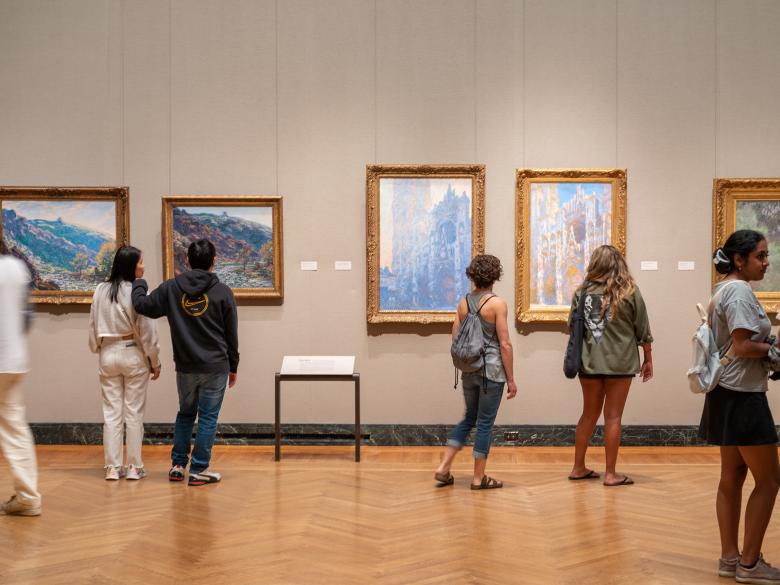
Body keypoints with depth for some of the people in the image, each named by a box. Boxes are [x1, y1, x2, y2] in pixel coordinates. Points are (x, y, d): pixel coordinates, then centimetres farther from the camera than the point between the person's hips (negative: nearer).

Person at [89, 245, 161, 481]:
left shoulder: (100, 291, 0)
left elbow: (93, 326, 6)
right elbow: (147, 330, -11)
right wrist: (155, 362, -1)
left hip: (108, 354, 4)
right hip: (133, 355, -4)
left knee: (111, 412, 9)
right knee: (134, 412, 5)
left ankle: (113, 467, 12)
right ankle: (134, 467, 10)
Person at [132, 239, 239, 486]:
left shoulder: (171, 288, -2)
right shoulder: (223, 292, -5)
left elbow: (142, 305, 1)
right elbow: (231, 335, -1)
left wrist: (139, 284, 21)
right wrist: (233, 367, 9)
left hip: (185, 367, 3)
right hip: (215, 366, -3)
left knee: (185, 413, 19)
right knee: (208, 417, 5)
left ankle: (177, 465, 21)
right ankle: (199, 470, 7)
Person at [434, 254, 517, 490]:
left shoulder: (464, 302, 5)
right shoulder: (497, 303, -11)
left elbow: (455, 339, 8)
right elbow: (505, 344, -12)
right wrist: (511, 379, -7)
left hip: (468, 370, 6)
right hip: (492, 370, -6)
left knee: (469, 417, 19)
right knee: (485, 422, 3)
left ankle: (443, 468, 13)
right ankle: (479, 477, 11)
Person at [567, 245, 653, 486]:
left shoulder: (582, 291, 1)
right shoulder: (629, 291, -5)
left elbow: (573, 327, 8)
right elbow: (643, 330, 0)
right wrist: (648, 359, 11)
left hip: (588, 362, 3)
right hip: (620, 363, -3)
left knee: (589, 414, 16)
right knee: (613, 417, 4)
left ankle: (578, 468, 23)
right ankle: (610, 474, 8)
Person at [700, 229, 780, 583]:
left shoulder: (723, 290, 15)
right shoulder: (740, 291, -16)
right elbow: (742, 347, -23)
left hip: (728, 393, 10)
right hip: (742, 395, -10)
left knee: (732, 476, 14)